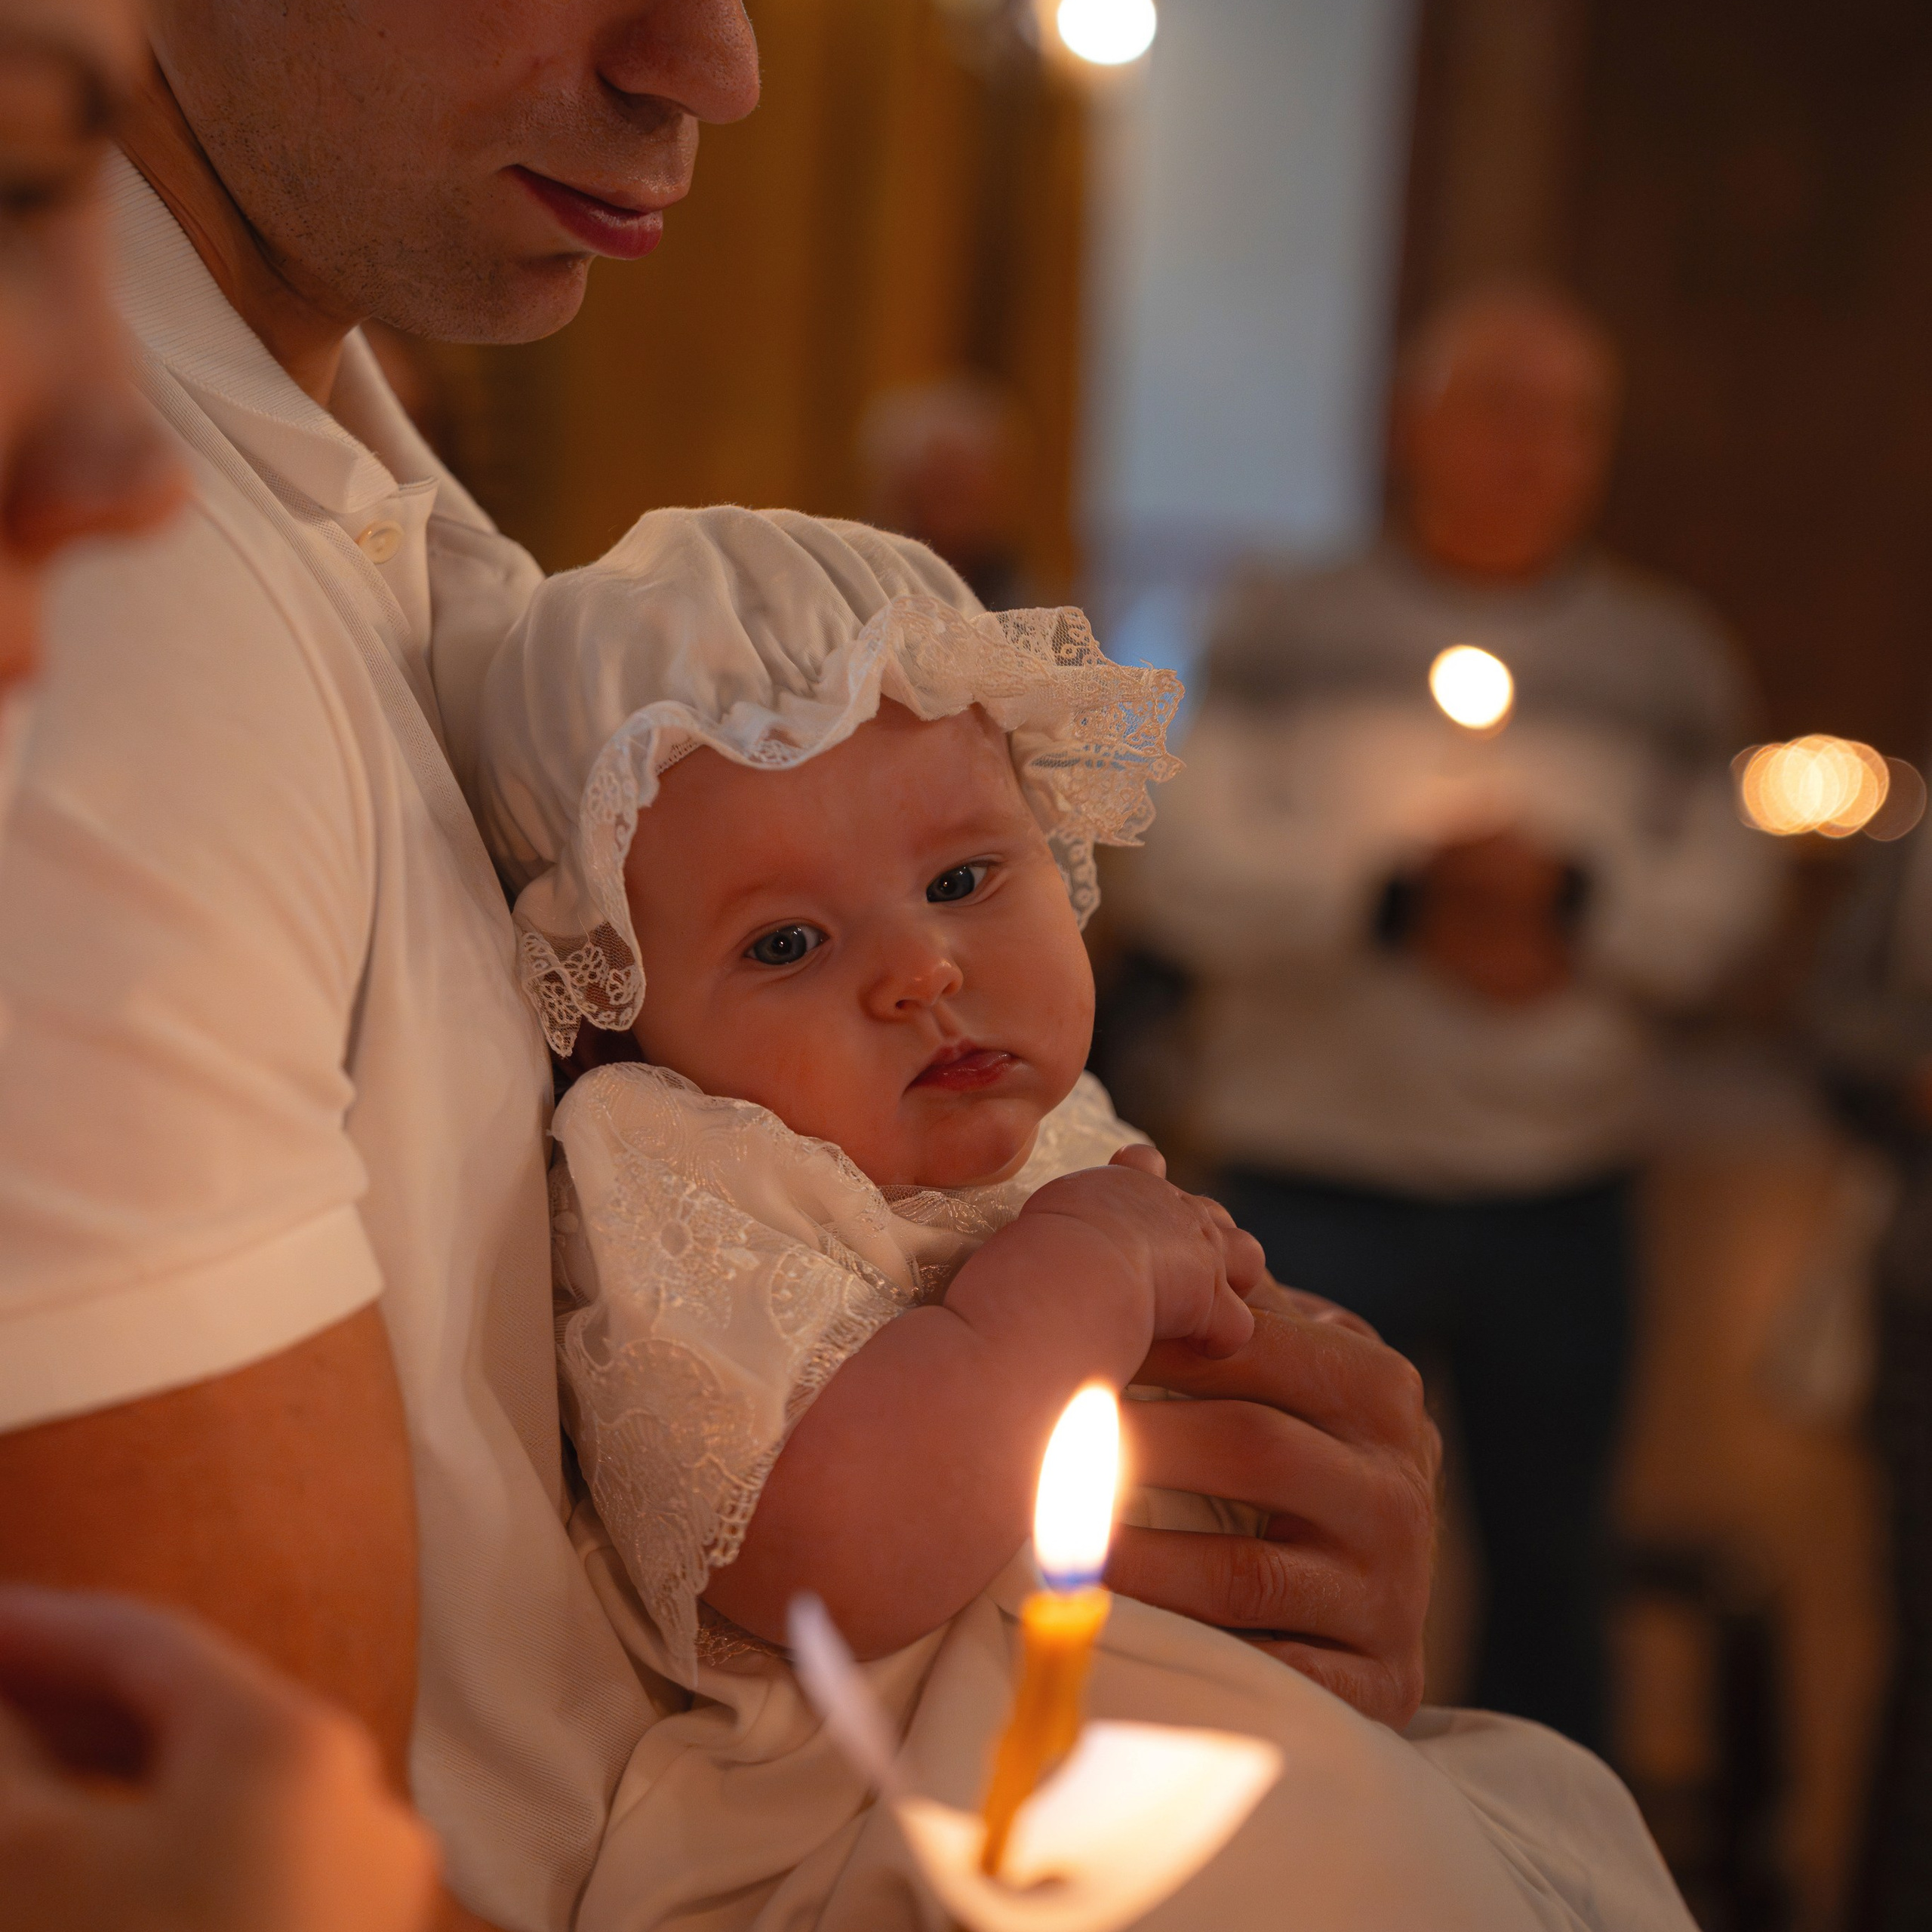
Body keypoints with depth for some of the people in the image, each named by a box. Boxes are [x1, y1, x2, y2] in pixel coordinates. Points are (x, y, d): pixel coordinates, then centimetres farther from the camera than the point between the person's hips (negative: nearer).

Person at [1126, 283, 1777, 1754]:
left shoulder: (1669, 664, 9)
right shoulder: (1288, 632, 3)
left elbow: (1721, 910, 4)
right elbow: (1192, 882, -5)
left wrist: (1569, 898, -14)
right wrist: (1397, 897, -17)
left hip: (1560, 1198, 2)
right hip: (1318, 1179, -2)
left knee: (1549, 1564, 14)